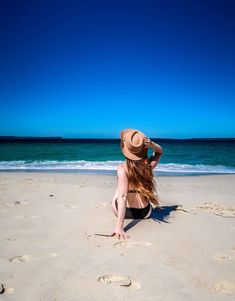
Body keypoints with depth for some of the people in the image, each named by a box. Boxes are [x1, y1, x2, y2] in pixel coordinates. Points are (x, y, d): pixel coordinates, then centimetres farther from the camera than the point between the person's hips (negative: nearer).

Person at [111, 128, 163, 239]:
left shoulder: (122, 168, -28)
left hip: (124, 212, -2)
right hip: (145, 213, 2)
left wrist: (119, 225, -40)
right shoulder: (149, 165, -17)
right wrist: (151, 144, -17)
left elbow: (122, 196, -36)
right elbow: (159, 151, 4)